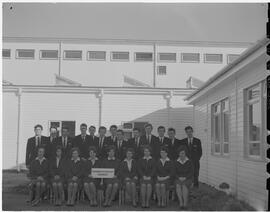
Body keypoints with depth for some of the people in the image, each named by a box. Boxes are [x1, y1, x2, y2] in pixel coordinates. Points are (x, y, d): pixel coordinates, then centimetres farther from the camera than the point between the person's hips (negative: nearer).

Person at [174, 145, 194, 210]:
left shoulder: (189, 162, -1)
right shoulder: (176, 163, 4)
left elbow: (192, 172, -1)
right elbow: (174, 173, 7)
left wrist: (185, 178, -12)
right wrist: (179, 178, -10)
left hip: (188, 179, -2)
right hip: (178, 179, 2)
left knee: (184, 186, -28)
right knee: (178, 186, -26)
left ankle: (185, 203, -23)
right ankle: (181, 203, -23)